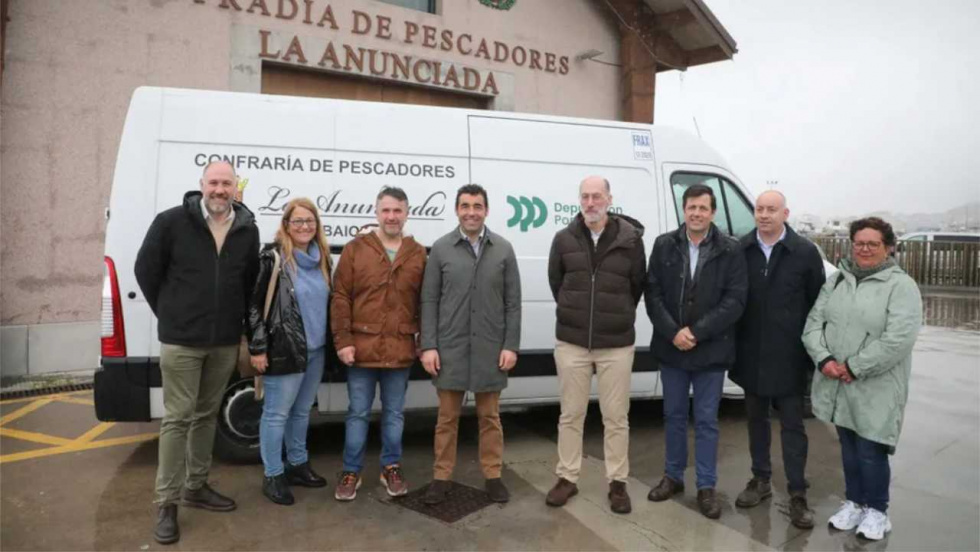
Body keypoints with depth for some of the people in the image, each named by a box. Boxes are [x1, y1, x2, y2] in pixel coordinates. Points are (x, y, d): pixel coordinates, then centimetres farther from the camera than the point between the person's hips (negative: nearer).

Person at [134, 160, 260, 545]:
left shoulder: (248, 230, 3)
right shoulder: (171, 222, -8)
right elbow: (146, 270, 0)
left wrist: (238, 323, 10)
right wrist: (169, 315, 3)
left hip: (225, 342, 4)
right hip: (181, 340, -4)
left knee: (207, 415, 15)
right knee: (178, 418, 0)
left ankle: (196, 487, 29)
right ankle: (166, 503, 11)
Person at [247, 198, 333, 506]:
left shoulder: (322, 257, 9)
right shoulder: (273, 257, -10)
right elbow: (254, 305, -11)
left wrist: (331, 342, 15)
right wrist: (257, 348, -13)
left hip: (317, 350, 7)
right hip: (284, 350, -6)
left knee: (302, 411, 18)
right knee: (277, 413, 3)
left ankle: (297, 465, 32)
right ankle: (273, 476, 16)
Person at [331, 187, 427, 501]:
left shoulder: (418, 254, 6)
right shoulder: (355, 249, 0)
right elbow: (340, 298, -3)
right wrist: (343, 341, -9)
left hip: (400, 350, 2)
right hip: (361, 348, -1)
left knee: (394, 413, 14)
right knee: (358, 413, 10)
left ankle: (391, 468, 29)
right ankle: (351, 472, 24)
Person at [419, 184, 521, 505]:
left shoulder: (503, 249, 3)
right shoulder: (441, 249, 1)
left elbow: (513, 302, 3)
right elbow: (429, 301, 0)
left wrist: (511, 345, -4)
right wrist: (429, 346, -6)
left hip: (490, 348, 1)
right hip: (450, 347, 0)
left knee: (489, 416, 12)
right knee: (447, 416, 10)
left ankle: (493, 476, 26)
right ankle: (442, 477, 23)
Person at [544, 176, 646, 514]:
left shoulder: (630, 239, -4)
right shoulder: (564, 239, -1)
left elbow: (638, 285, 7)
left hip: (617, 344, -1)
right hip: (571, 341, 1)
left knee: (616, 417, 8)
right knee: (571, 414, 10)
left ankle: (617, 483, 24)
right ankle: (567, 479, 25)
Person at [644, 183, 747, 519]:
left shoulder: (730, 250, -4)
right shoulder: (664, 245, 1)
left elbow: (735, 300, -9)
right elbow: (653, 293, -2)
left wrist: (697, 332, -17)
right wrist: (673, 332, -14)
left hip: (711, 349, -2)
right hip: (671, 347, 2)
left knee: (706, 420, 7)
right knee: (673, 415, 15)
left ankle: (706, 487, 21)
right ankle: (673, 476, 30)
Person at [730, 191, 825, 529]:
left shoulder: (805, 252, -4)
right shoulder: (740, 250, 1)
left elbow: (818, 304, -2)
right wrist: (731, 344, 3)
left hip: (788, 356, -3)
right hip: (751, 353, 3)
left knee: (792, 425, 5)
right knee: (756, 419, 15)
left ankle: (797, 494, 15)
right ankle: (760, 480, 30)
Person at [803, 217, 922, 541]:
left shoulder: (901, 286, -7)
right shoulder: (836, 281, 10)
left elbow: (898, 339, -18)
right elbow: (813, 323, 4)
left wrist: (854, 368, -18)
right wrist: (824, 360, -12)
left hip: (876, 388, -5)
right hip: (837, 385, 5)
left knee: (870, 451, 2)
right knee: (849, 448, 16)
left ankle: (877, 510, 24)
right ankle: (853, 502, 32)